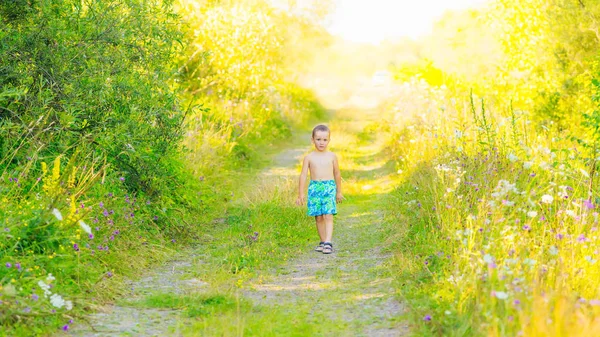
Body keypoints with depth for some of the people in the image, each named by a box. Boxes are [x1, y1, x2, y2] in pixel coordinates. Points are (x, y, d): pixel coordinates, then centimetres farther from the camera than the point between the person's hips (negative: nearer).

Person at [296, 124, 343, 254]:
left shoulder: (332, 156, 5)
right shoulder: (309, 157, 3)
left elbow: (337, 174, 14)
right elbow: (303, 175, 4)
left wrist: (339, 192, 18)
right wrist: (301, 194, 1)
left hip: (329, 187, -1)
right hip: (314, 188, 1)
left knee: (328, 215, -11)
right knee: (318, 217, 6)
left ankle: (328, 243, -16)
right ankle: (322, 241, 17)